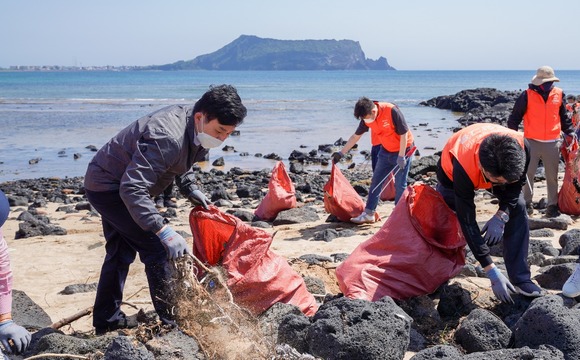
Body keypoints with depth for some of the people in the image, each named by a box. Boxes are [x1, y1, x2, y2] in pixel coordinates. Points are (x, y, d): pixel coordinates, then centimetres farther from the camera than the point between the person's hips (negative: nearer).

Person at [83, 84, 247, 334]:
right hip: (109, 188, -10)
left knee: (121, 252, 20)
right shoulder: (167, 137, -37)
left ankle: (106, 322, 34)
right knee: (157, 248, -13)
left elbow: (180, 165, 14)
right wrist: (164, 231, -46)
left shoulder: (195, 128, -7)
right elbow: (132, 188, -41)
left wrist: (190, 189, -2)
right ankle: (171, 321, -4)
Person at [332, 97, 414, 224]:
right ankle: (368, 213, 10)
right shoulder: (366, 118, -9)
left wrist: (401, 156, -21)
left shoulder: (392, 111, -28)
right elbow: (356, 136, 3)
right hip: (386, 150, 6)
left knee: (400, 185, -3)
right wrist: (341, 153, 4)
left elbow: (404, 134, -22)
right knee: (376, 181, 5)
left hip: (402, 149, -6)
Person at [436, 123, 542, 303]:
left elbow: (517, 183, -15)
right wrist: (492, 272, -39)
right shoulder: (463, 169, -46)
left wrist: (501, 216, -31)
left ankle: (520, 280, -10)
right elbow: (467, 222, -39)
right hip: (451, 170, -2)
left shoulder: (521, 146, -38)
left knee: (518, 208, -14)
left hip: (495, 167, 2)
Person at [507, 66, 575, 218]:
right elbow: (515, 117, 0)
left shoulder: (559, 94, 5)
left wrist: (570, 131, 11)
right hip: (532, 142, -2)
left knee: (552, 176, 7)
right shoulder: (528, 95, -5)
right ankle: (527, 203, 13)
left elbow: (563, 117, 17)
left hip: (552, 143, 2)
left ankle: (553, 205, 15)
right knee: (527, 174, 1)